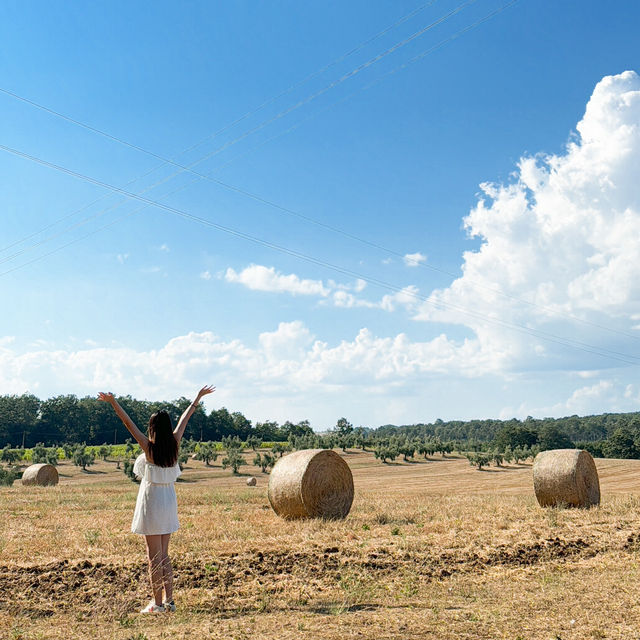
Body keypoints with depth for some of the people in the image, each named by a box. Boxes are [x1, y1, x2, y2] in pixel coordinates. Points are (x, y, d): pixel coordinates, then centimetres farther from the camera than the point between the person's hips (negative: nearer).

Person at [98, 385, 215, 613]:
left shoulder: (149, 447, -14)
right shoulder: (174, 444, -1)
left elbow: (129, 423, -13)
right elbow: (185, 419, 9)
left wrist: (113, 402, -11)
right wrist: (198, 397, 21)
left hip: (151, 499, -6)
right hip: (169, 499, 6)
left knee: (154, 557, 2)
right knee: (164, 555, 15)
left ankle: (157, 603, 6)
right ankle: (169, 601, 17)